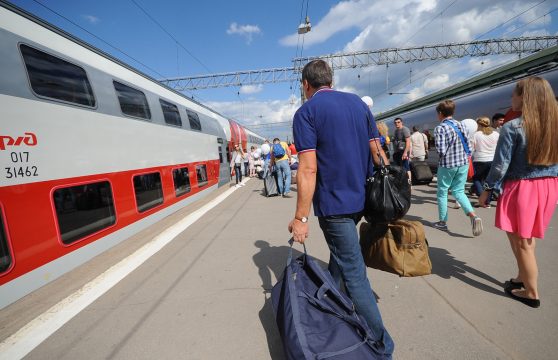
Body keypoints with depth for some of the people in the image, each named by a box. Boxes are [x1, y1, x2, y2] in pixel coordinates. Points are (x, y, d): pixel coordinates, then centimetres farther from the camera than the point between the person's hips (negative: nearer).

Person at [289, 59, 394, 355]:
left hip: (333, 203, -7)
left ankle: (382, 343, 15)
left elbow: (308, 169, -20)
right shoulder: (357, 102, 9)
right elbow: (378, 152, 8)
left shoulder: (306, 112, -10)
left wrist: (300, 218, -16)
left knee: (353, 274, 3)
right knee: (340, 255, 26)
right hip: (361, 198, 8)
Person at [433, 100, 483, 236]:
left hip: (447, 165, -6)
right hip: (463, 163, 6)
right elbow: (468, 145, 5)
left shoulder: (440, 128, -14)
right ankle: (473, 216, -4)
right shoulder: (461, 125, 6)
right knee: (458, 191, 16)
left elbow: (441, 151, -19)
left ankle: (443, 222, 20)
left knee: (442, 192, 11)